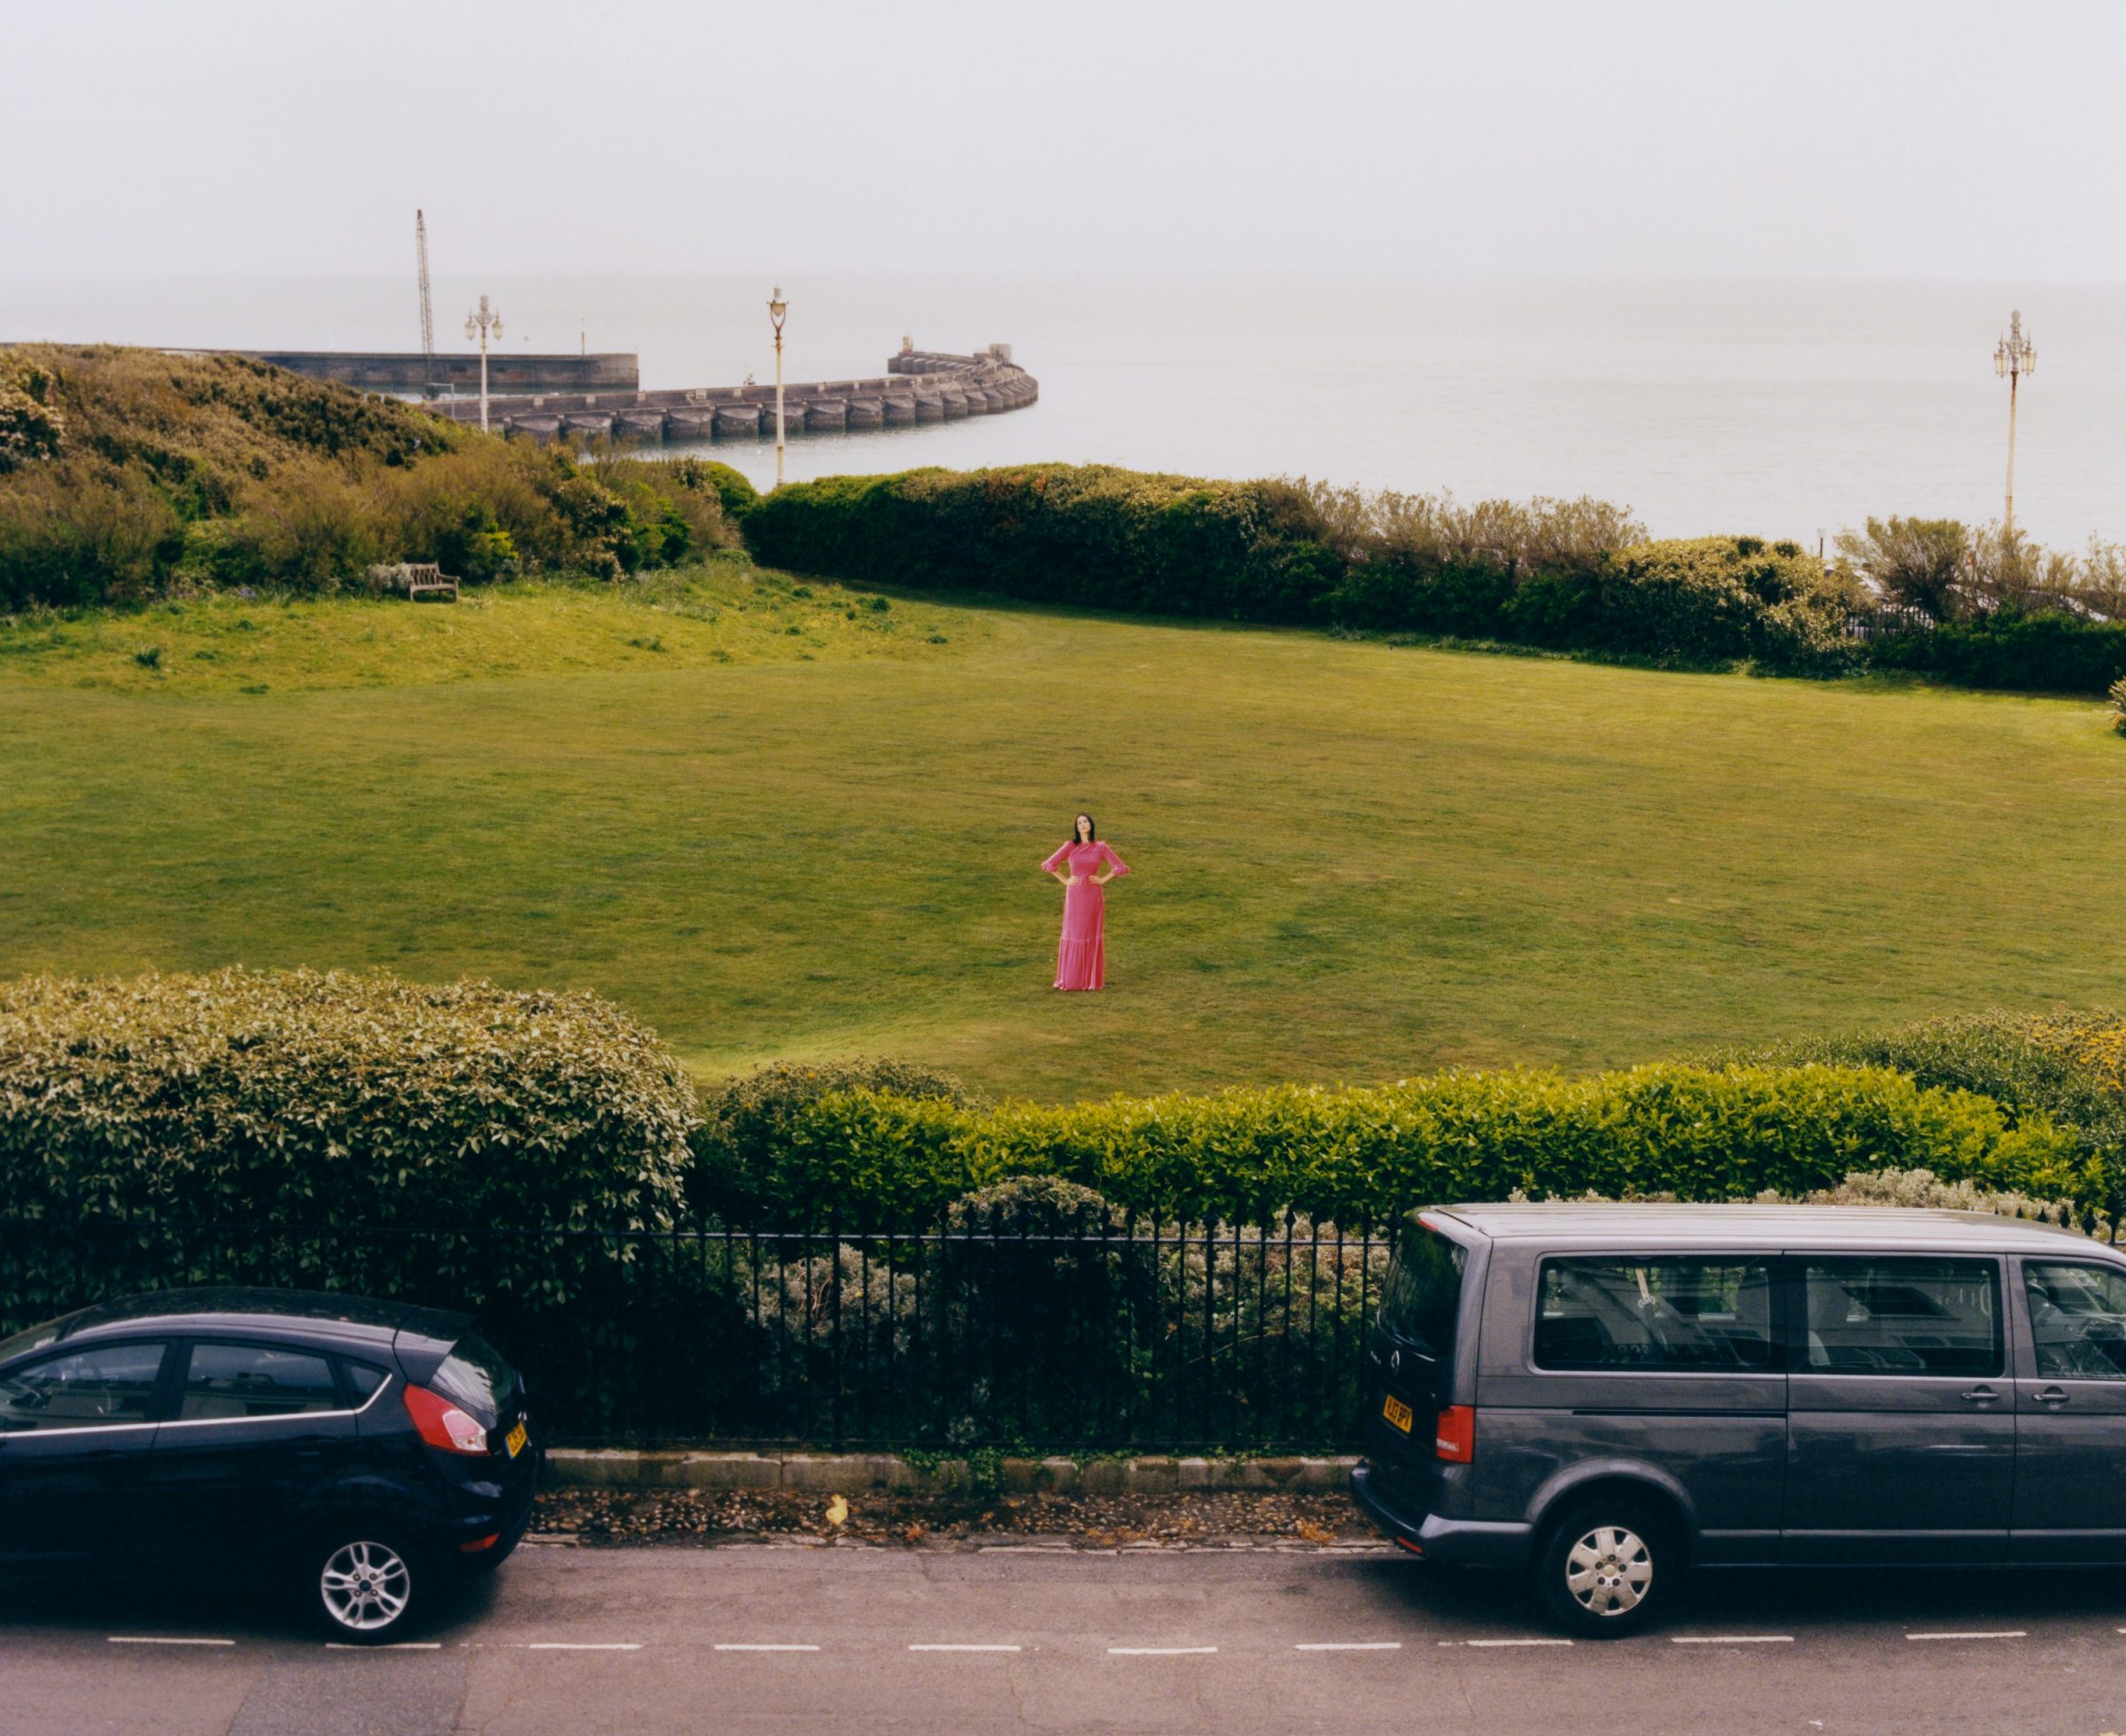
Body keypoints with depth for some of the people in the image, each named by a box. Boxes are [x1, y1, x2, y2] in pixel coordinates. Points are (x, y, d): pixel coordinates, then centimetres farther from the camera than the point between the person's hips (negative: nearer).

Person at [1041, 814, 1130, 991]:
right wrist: (1065, 880, -2)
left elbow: (1122, 868, 3)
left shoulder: (1101, 848, 1)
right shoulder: (1070, 847, 0)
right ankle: (1069, 979, 7)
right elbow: (1048, 865, 1)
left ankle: (1091, 979, 9)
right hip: (1074, 897, 0)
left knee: (1092, 935, 3)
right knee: (1072, 935, 2)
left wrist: (1103, 880, -3)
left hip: (1093, 897, 0)